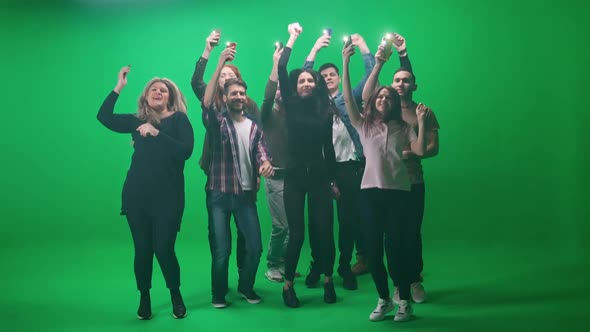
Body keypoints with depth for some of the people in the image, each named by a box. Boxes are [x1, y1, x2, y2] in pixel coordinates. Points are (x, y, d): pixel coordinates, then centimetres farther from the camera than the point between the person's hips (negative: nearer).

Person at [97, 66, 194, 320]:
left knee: (163, 249, -5)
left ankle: (176, 297, 19)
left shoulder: (179, 119, 0)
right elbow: (104, 117, 8)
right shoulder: (137, 120, 11)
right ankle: (144, 300, 22)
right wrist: (119, 87, 5)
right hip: (136, 195, 3)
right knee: (142, 248, 5)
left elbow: (186, 150, -13)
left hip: (168, 197, -3)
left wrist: (157, 133, -18)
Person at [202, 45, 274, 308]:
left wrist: (266, 163, -28)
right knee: (221, 250, 0)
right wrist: (220, 64, -30)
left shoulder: (255, 126, 11)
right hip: (219, 194, -3)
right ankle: (219, 293, 20)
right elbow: (206, 103, -21)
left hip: (247, 194, 3)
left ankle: (246, 287, 26)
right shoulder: (218, 122, -1)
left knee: (254, 247, 3)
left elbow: (261, 150, -2)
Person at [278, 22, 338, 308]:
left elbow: (328, 147, 10)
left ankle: (328, 280, 19)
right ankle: (288, 285, 11)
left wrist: (333, 179, 10)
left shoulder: (325, 111, 6)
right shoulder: (291, 106, 1)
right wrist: (293, 38, -1)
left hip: (319, 175, 2)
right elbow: (281, 70, -8)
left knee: (324, 230, 2)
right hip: (294, 176, -1)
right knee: (297, 233, -3)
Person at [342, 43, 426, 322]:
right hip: (371, 190, 1)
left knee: (399, 246, -1)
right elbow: (348, 98, -2)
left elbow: (420, 151, -3)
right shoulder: (363, 124, 10)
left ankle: (404, 301, 13)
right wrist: (345, 64, -10)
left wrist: (421, 122, -9)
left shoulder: (403, 128, 9)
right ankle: (383, 299, 19)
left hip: (398, 190, -1)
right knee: (373, 248, 3)